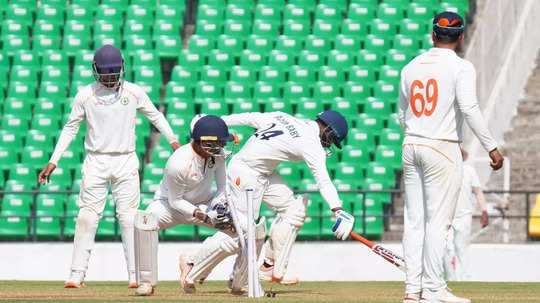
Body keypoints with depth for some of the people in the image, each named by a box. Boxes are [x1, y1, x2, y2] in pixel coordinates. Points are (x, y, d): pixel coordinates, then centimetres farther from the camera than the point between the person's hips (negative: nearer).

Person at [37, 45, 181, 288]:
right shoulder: (85, 96, 0)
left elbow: (154, 115, 13)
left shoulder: (134, 92, 2)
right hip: (96, 161, 0)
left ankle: (136, 275, -2)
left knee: (129, 217, -4)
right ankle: (77, 275, -2)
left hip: (126, 161, 0)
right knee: (87, 217, -4)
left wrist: (173, 141, 3)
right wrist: (53, 161, 0)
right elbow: (70, 129, 4)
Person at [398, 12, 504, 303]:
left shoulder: (411, 67, 11)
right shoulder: (461, 67, -8)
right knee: (438, 221, -4)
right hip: (442, 149, -6)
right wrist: (491, 147, -17)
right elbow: (469, 109, -20)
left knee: (414, 220, 7)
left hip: (411, 148, 6)